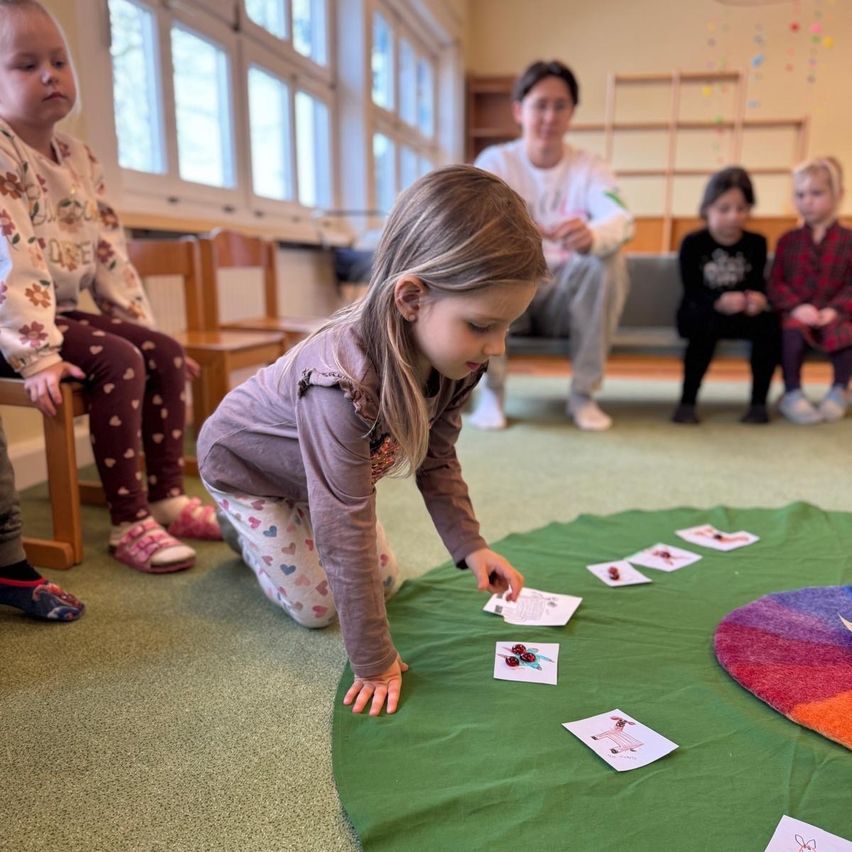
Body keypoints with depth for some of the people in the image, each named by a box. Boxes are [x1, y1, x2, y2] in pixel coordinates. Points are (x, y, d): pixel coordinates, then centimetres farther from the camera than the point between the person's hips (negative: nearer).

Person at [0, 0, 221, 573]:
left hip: (63, 310, 8)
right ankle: (129, 525, -19)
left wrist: (145, 329, 7)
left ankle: (169, 496, 2)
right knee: (120, 361, -26)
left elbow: (110, 254, 11)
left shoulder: (80, 159, 11)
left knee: (167, 354, -3)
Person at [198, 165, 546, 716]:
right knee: (316, 605, -5)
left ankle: (284, 524, 31)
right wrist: (374, 661, -34)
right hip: (244, 461, -6)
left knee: (386, 581, 10)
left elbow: (437, 459, -8)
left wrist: (471, 545, -20)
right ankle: (244, 525, 21)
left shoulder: (456, 361, -24)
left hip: (321, 468, 6)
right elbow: (347, 531, -41)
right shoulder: (344, 382, -46)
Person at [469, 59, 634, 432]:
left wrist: (592, 235, -48)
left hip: (564, 298, 1)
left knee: (609, 259, -27)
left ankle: (583, 393, -15)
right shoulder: (495, 161, -3)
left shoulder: (590, 167, -2)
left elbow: (621, 219, -22)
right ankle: (491, 391, -15)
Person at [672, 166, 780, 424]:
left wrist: (757, 298, -26)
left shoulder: (756, 243, 4)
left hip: (740, 315, 3)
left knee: (770, 321, -26)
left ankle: (759, 402, -15)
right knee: (707, 325, -37)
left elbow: (758, 284, -1)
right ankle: (687, 401, -26)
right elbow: (692, 291, -14)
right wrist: (719, 301, -34)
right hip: (700, 314, -3)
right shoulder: (693, 243, -6)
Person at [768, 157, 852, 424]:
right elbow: (776, 282, 2)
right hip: (796, 312, 0)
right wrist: (796, 306, -15)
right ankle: (792, 394, -18)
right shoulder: (788, 240, 8)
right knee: (792, 331, -34)